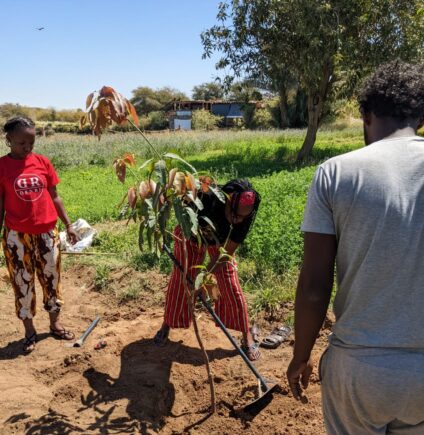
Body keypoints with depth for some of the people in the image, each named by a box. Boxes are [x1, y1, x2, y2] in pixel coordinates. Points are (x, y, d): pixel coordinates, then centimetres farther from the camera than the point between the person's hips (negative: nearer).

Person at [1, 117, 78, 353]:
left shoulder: (43, 162, 1)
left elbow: (54, 197, 8)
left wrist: (68, 224, 7)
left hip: (47, 232, 3)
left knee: (52, 278, 13)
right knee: (22, 282, 10)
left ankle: (55, 323, 31)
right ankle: (29, 330, 26)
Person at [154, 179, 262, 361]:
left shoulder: (244, 218, -35)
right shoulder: (206, 198, -43)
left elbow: (227, 252, -25)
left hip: (220, 243, 1)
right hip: (191, 236, -1)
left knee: (231, 287, -1)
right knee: (179, 281, 7)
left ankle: (247, 336, 16)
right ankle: (166, 325, 31)